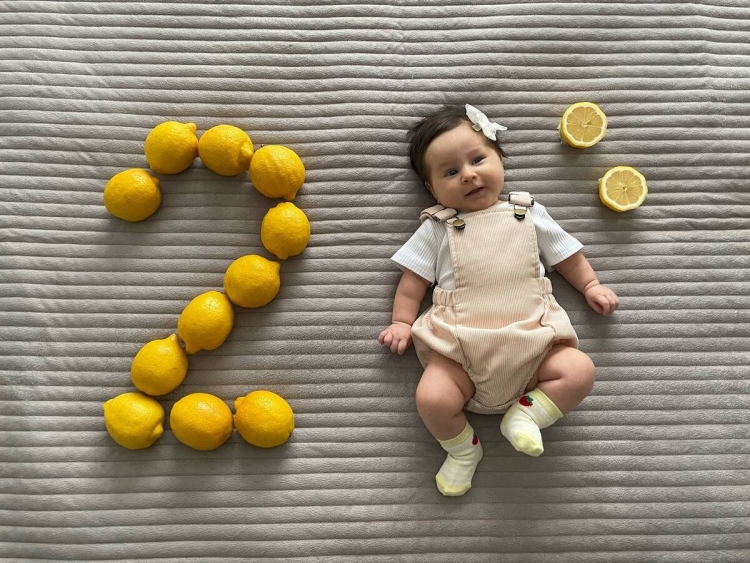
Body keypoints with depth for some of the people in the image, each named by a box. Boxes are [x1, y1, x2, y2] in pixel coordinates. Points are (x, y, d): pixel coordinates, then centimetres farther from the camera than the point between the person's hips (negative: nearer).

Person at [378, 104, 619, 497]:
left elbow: (565, 253, 24)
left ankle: (524, 414, 0)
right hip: (461, 348, -1)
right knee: (431, 398, -23)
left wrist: (590, 285, 18)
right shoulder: (437, 229, 9)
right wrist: (402, 322, 2)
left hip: (530, 341, 2)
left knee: (580, 370, -19)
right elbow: (413, 281, 9)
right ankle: (463, 450, 7)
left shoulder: (528, 214, 15)